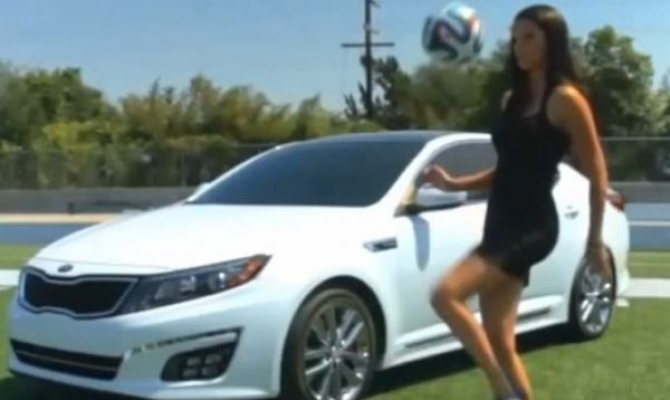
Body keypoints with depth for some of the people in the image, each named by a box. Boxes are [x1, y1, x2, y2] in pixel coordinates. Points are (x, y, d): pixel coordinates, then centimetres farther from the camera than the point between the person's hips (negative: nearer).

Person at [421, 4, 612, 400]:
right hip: (501, 225, 8)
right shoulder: (513, 99, 15)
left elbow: (597, 173, -6)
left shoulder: (565, 99, -7)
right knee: (500, 345, 7)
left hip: (532, 227, -8)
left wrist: (595, 238, -5)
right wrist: (453, 183, 12)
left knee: (446, 295, -21)